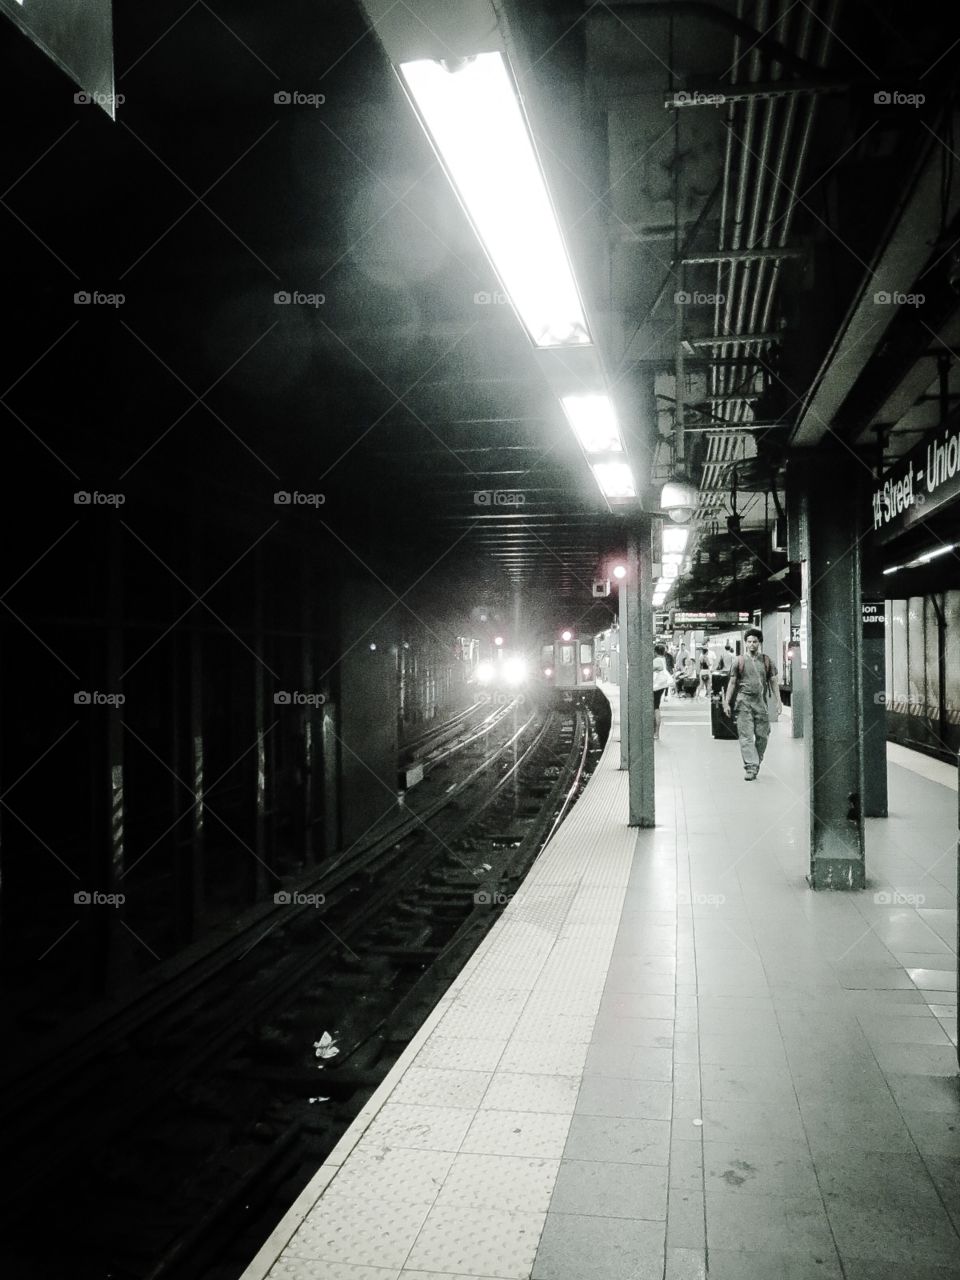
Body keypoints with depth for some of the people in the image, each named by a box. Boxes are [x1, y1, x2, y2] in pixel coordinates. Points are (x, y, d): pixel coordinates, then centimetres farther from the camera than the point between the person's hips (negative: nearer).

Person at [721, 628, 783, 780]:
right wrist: (727, 702, 2)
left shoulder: (766, 661, 9)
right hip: (743, 702, -2)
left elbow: (773, 682, 11)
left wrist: (778, 701, 4)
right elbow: (732, 682, 7)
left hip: (761, 702, 2)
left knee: (762, 736, 4)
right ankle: (750, 767, -11)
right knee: (746, 735, -8)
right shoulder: (739, 661, 4)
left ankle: (756, 764, 21)